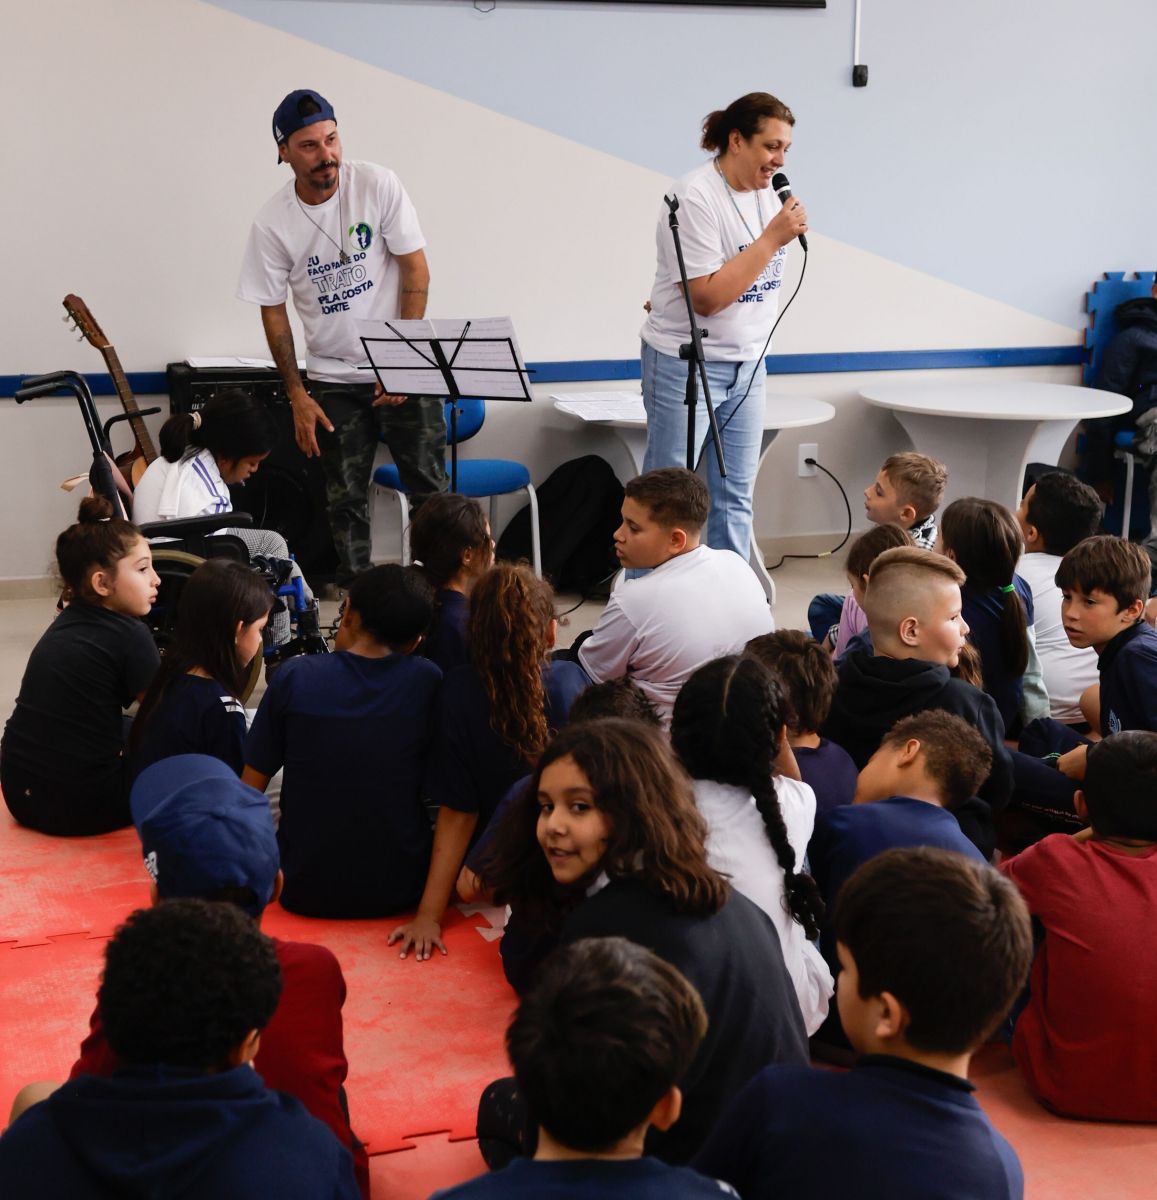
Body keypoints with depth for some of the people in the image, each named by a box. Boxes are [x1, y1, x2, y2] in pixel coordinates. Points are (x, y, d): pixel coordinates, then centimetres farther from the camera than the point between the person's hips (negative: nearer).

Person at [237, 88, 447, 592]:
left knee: (430, 491, -2)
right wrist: (298, 397, -4)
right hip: (332, 380, 1)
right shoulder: (273, 223, -7)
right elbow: (273, 313, 1)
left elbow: (416, 271, -7)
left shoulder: (377, 185, -9)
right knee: (345, 501, 6)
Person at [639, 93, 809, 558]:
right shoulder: (696, 197, -18)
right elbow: (708, 296, -23)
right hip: (686, 362, -7)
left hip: (747, 362, 7)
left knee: (736, 496, 10)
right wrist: (773, 238, -22)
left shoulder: (768, 189, 6)